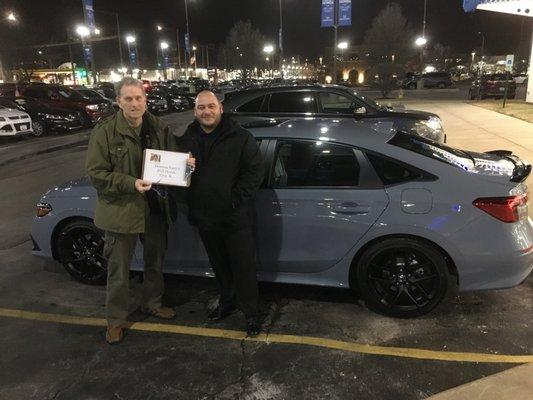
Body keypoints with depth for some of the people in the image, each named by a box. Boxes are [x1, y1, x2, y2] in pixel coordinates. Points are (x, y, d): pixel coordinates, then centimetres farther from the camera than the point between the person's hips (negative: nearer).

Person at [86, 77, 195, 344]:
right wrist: (131, 184, -25)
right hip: (121, 210, -4)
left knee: (155, 262, 21)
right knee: (119, 269, 8)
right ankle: (116, 318, 28)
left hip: (156, 209, 5)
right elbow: (96, 174, -13)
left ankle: (152, 303, 45)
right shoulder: (104, 132, -11)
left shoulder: (159, 129, 1)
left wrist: (185, 164, -11)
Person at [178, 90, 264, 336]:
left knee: (244, 267, 5)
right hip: (205, 217, 5)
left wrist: (237, 199, -16)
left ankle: (250, 313, 22)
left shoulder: (240, 137, -9)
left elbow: (255, 170, -11)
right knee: (219, 265, 22)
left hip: (236, 218, -5)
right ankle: (227, 301, 43)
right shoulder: (187, 139, 6)